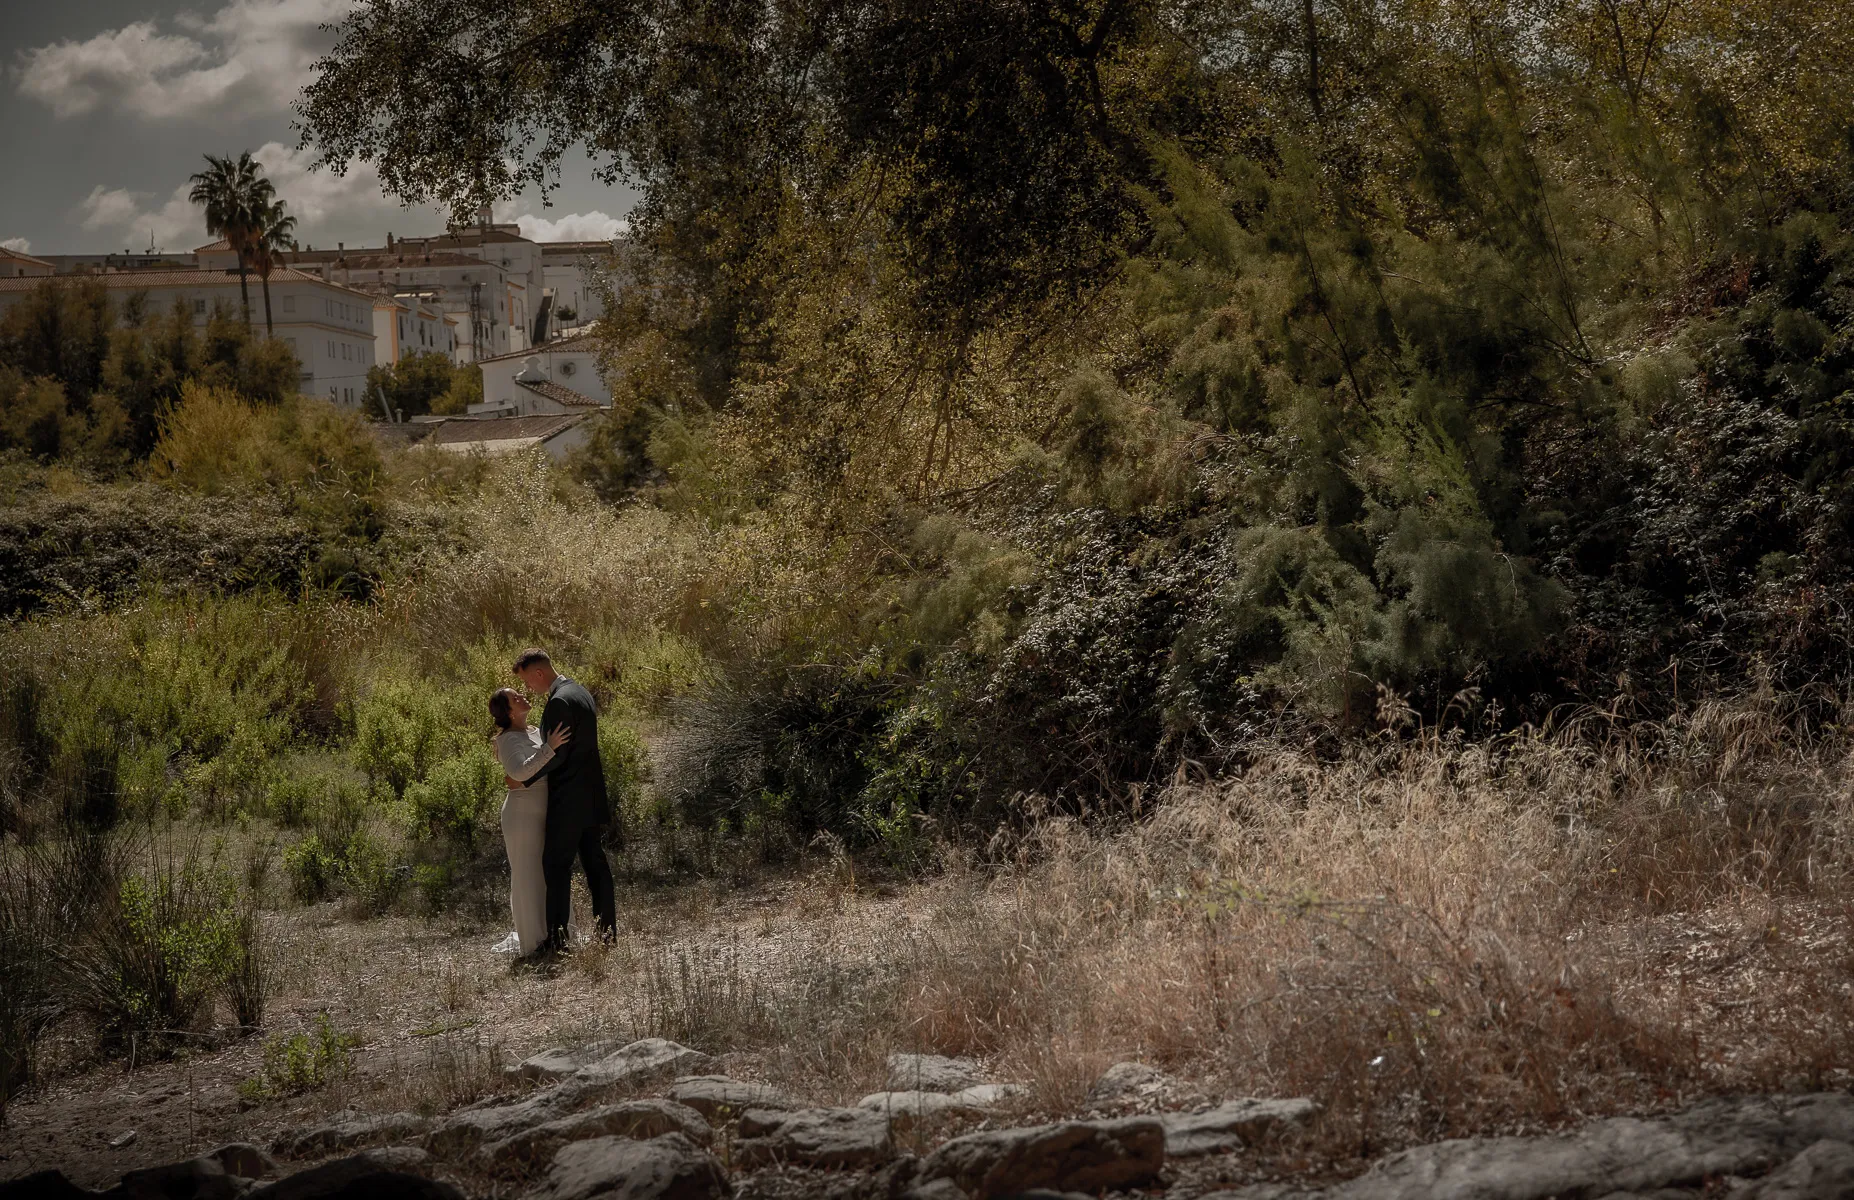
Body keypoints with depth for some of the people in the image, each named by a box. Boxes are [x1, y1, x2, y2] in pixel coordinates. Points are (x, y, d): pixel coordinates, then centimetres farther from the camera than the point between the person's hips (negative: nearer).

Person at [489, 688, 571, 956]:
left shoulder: (536, 733, 12)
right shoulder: (509, 739, -14)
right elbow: (520, 771, -30)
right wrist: (550, 747, -34)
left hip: (543, 813, 9)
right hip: (523, 813, -9)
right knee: (527, 875, -3)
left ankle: (548, 934, 25)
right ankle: (533, 942, 3)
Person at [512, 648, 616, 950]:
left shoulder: (559, 702, -17)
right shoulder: (580, 693, 14)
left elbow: (555, 755, -20)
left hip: (569, 798, -10)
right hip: (592, 797, 10)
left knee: (556, 863, -5)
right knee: (594, 861, 10)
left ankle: (557, 937, -5)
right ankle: (607, 930, 12)